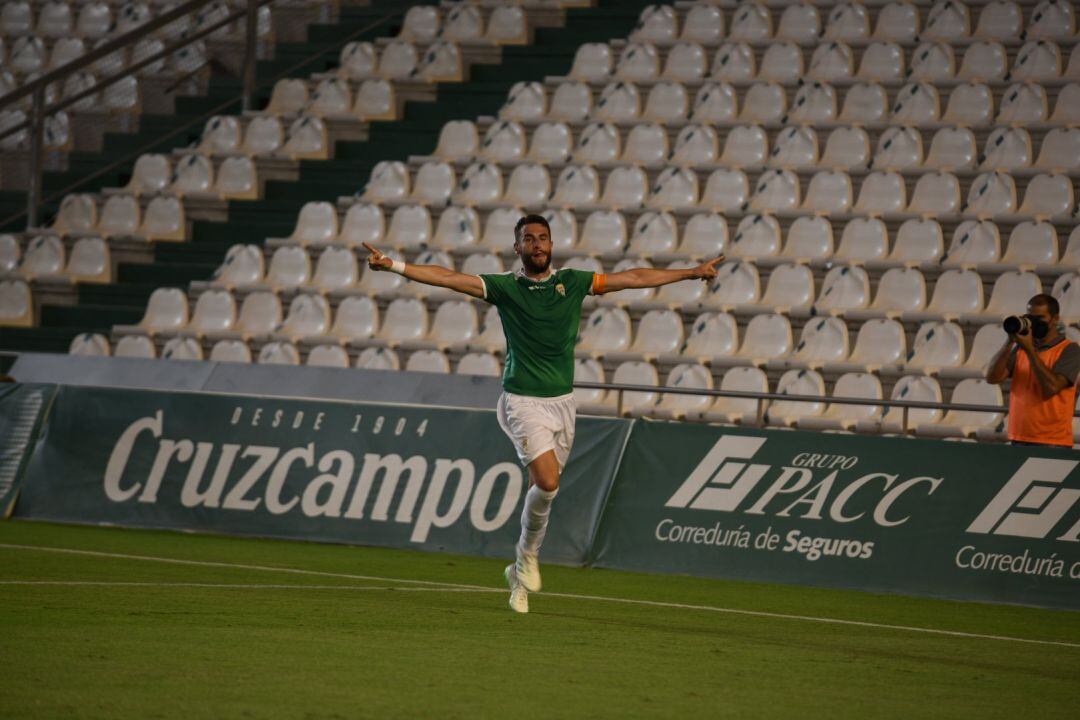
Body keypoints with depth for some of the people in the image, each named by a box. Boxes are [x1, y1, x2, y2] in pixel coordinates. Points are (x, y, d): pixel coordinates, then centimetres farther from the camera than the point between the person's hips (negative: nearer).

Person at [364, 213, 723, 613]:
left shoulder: (572, 282, 5)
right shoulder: (505, 287, -3)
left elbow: (635, 278, 10)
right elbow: (447, 278, -10)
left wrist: (693, 272, 12)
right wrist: (393, 266, -21)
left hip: (562, 400, 4)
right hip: (523, 401, -4)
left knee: (542, 489, 7)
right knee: (547, 482, -20)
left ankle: (520, 572, 24)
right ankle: (528, 556, 5)